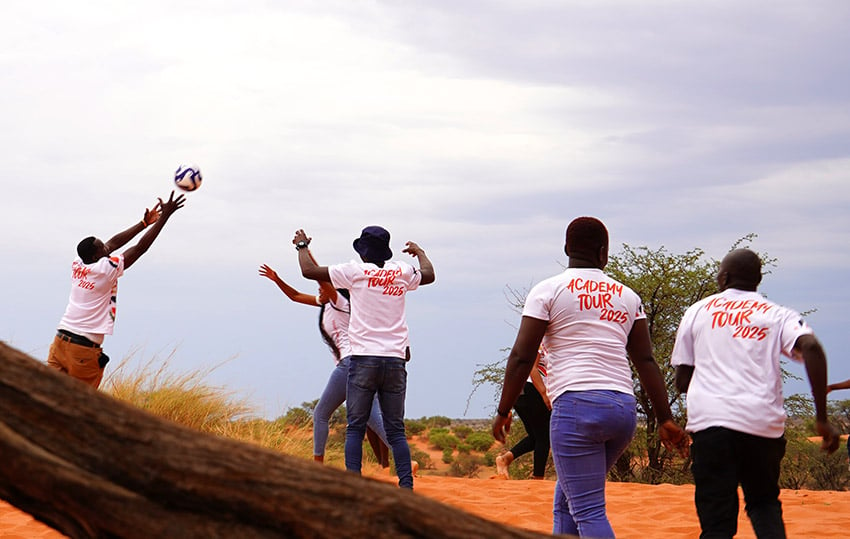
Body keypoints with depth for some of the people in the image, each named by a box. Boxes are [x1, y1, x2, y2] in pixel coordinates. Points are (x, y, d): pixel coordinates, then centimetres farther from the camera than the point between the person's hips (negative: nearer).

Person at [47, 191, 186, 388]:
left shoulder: (78, 263, 8)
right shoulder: (106, 269, -11)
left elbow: (113, 243, 19)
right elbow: (140, 248, -8)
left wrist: (145, 222, 24)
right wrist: (164, 216, -2)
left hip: (60, 340, 7)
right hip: (84, 350, -6)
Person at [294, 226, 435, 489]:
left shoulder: (356, 271, -2)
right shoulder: (402, 272, 9)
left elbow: (309, 270, 2)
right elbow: (429, 275, 31)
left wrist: (302, 245, 20)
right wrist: (420, 252, 50)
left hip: (363, 360, -3)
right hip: (395, 361, 3)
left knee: (355, 428, -1)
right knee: (396, 430, 6)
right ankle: (406, 485, -4)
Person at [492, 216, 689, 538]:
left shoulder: (548, 291, 3)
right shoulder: (627, 296, 17)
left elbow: (522, 358, -2)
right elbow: (646, 361, 13)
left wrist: (503, 411, 6)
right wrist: (665, 419, 14)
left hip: (577, 405, -6)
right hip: (625, 408, 6)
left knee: (589, 511, -9)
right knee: (566, 501, 21)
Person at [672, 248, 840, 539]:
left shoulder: (697, 310, 14)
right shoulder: (777, 314, 12)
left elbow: (682, 381, 13)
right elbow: (811, 347, -8)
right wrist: (822, 419, -7)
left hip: (709, 419, -1)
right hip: (764, 423, 1)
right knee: (764, 501, 21)